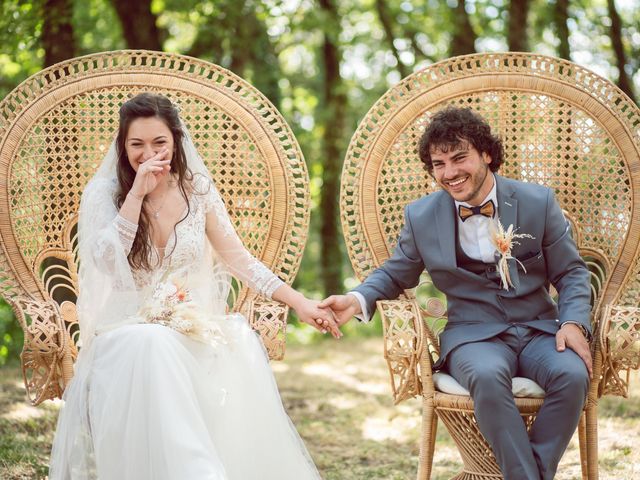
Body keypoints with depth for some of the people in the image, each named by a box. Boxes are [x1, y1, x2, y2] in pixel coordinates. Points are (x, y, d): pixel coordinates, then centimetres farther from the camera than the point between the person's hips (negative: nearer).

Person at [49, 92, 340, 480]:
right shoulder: (104, 192, 0)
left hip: (194, 327, 2)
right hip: (128, 329, -2)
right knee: (153, 347, -38)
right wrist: (137, 193, -18)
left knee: (242, 343, -31)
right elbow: (106, 262, -15)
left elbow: (238, 258, 8)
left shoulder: (197, 189, 7)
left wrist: (298, 302, -1)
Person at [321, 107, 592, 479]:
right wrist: (358, 299, -4)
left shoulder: (538, 202, 4)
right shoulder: (421, 217, 5)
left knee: (573, 375, -32)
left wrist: (574, 322, -9)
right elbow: (395, 274, 17)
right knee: (487, 376, -37)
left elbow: (571, 273, 10)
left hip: (539, 329, 1)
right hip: (474, 335, -1)